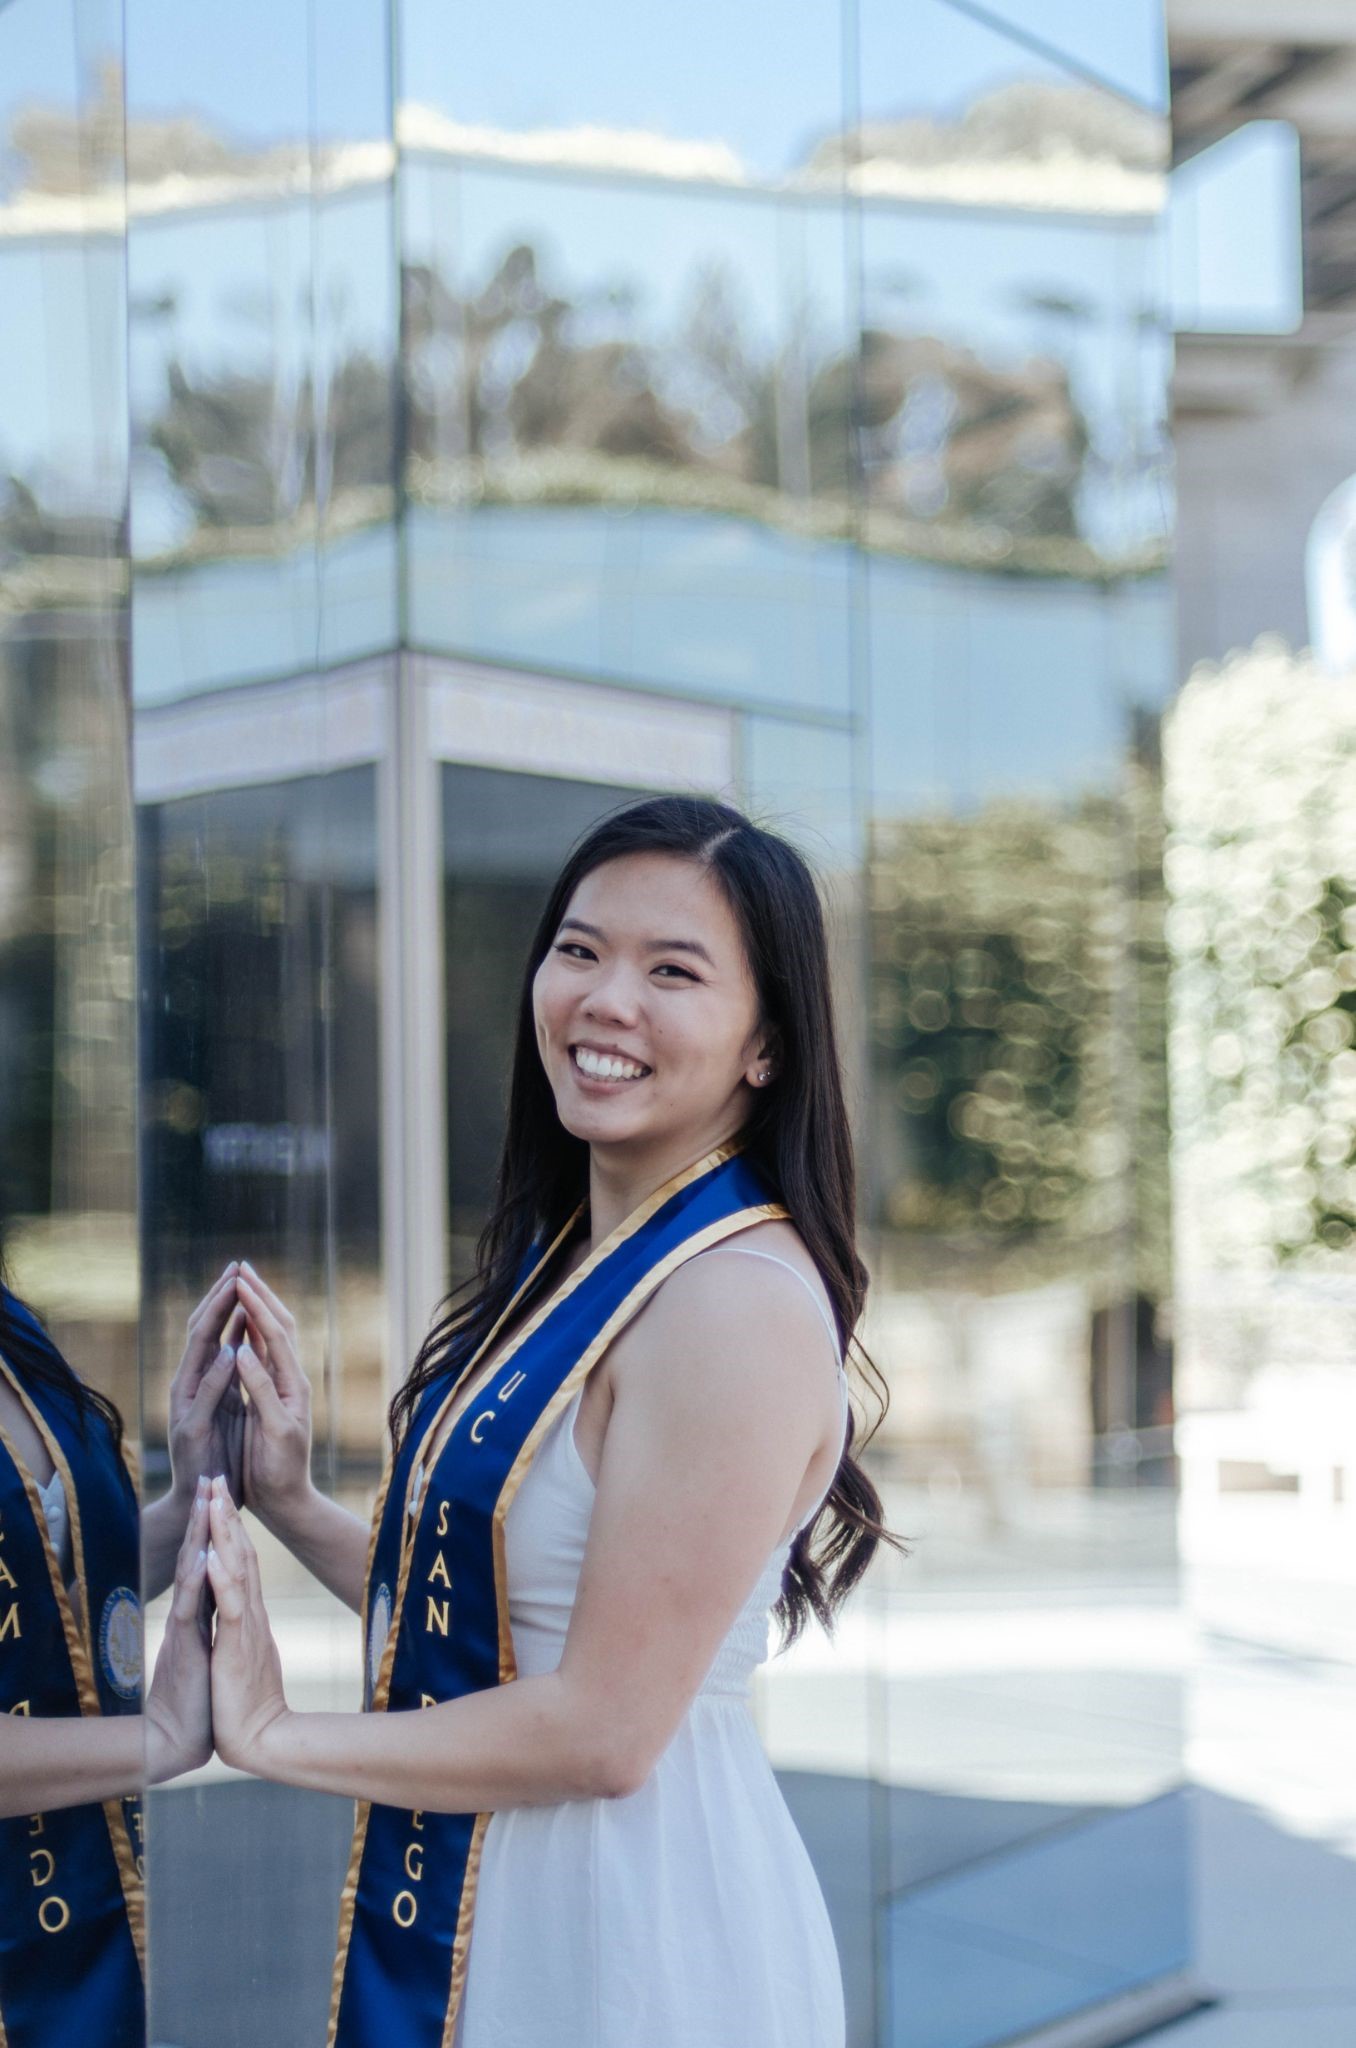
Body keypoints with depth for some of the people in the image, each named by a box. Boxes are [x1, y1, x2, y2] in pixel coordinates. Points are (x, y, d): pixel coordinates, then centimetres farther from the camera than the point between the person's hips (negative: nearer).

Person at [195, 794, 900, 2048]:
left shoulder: (737, 1298, -21)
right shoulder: (571, 1258, 7)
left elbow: (602, 1727, -22)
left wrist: (272, 1737, -13)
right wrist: (291, 1508, 0)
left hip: (635, 1932, -8)